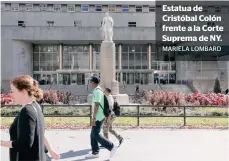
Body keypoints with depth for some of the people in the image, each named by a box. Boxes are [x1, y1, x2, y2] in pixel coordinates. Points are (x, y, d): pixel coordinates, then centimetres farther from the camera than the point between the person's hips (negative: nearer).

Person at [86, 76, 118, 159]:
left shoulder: (97, 91, -17)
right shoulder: (99, 90, 14)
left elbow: (96, 105, -23)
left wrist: (94, 118, -23)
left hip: (98, 117, -10)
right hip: (99, 117, 10)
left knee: (95, 135, -5)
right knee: (93, 134, 12)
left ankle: (111, 147, -1)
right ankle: (95, 153, 18)